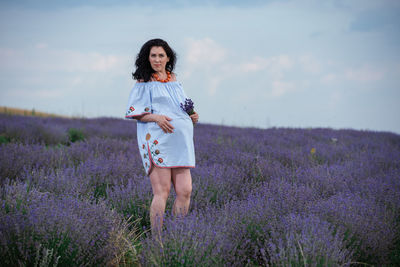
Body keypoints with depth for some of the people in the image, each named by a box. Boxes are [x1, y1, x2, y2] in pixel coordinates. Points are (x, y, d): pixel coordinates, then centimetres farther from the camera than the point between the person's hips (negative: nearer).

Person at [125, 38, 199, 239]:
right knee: (162, 192, -10)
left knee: (185, 191, -1)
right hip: (157, 140, -6)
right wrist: (155, 117, -16)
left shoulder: (174, 80, 20)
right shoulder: (144, 82, 4)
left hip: (179, 142, 6)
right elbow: (134, 112, -1)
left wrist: (191, 117, 8)